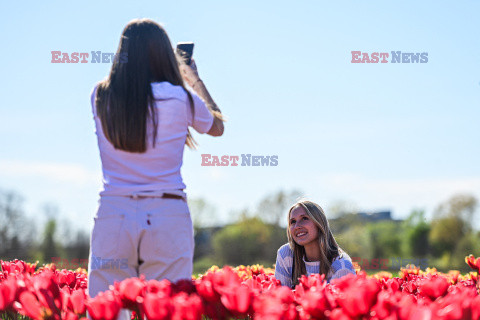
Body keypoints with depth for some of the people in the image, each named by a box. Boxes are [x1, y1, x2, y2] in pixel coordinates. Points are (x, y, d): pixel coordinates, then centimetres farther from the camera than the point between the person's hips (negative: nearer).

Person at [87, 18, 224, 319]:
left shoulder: (101, 97, 3)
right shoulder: (181, 99, -3)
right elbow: (217, 127, 18)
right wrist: (195, 79, 31)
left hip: (113, 214, 2)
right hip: (168, 216, -2)